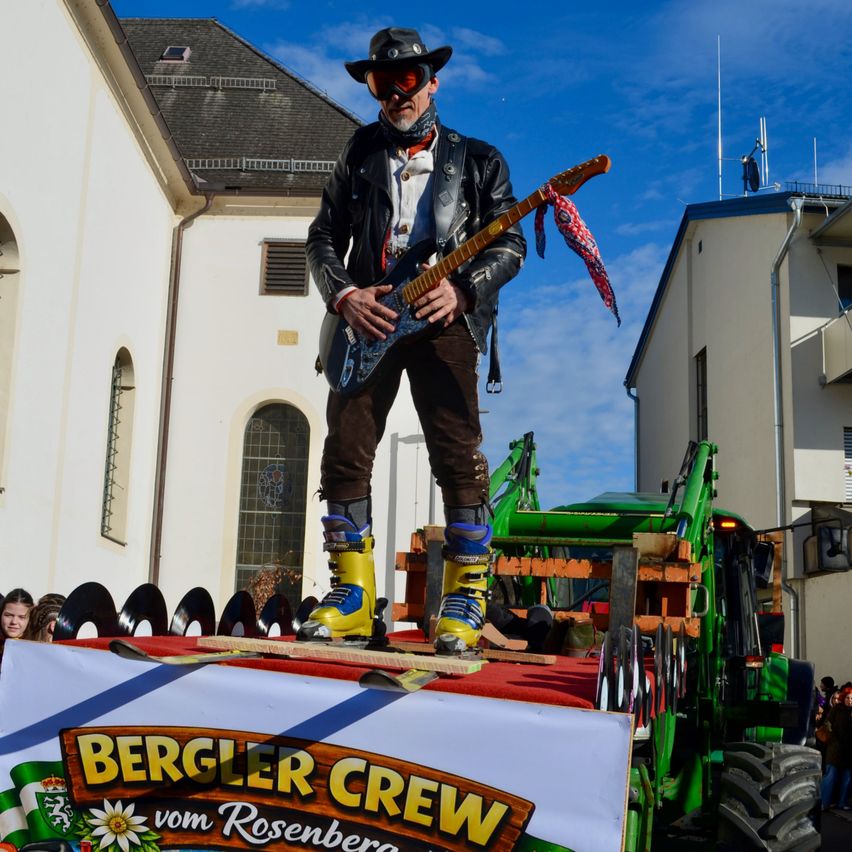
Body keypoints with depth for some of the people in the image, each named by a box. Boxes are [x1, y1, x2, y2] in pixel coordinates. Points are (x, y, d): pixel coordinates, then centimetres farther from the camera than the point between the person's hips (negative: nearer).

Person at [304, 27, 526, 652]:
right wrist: (343, 296, -6)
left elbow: (511, 243, 5)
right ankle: (353, 598, 5)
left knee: (459, 459, -10)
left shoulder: (477, 160, 12)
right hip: (366, 317, 3)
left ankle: (465, 600, -1)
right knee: (346, 453, -4)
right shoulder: (360, 155, 19)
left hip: (443, 318, -2)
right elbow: (323, 238, 14)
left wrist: (463, 289, -13)